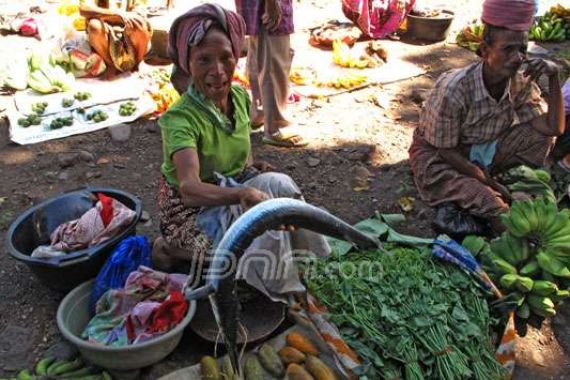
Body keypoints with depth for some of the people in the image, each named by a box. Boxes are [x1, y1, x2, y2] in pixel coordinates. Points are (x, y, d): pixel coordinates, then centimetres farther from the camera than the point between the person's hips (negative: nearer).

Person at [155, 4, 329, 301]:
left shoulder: (240, 97, -5)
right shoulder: (180, 118, -27)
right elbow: (190, 189, -42)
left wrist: (252, 167, -6)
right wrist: (245, 193, -59)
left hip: (231, 192, 6)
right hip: (192, 210, -5)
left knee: (277, 183, -23)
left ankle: (310, 268, -5)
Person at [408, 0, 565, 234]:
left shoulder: (521, 82, -13)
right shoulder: (453, 90, -31)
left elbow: (553, 128, -13)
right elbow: (446, 151, -22)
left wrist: (553, 77, -24)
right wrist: (490, 183, -20)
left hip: (485, 150, 6)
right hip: (438, 156, -6)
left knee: (540, 134, -14)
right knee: (493, 206, -30)